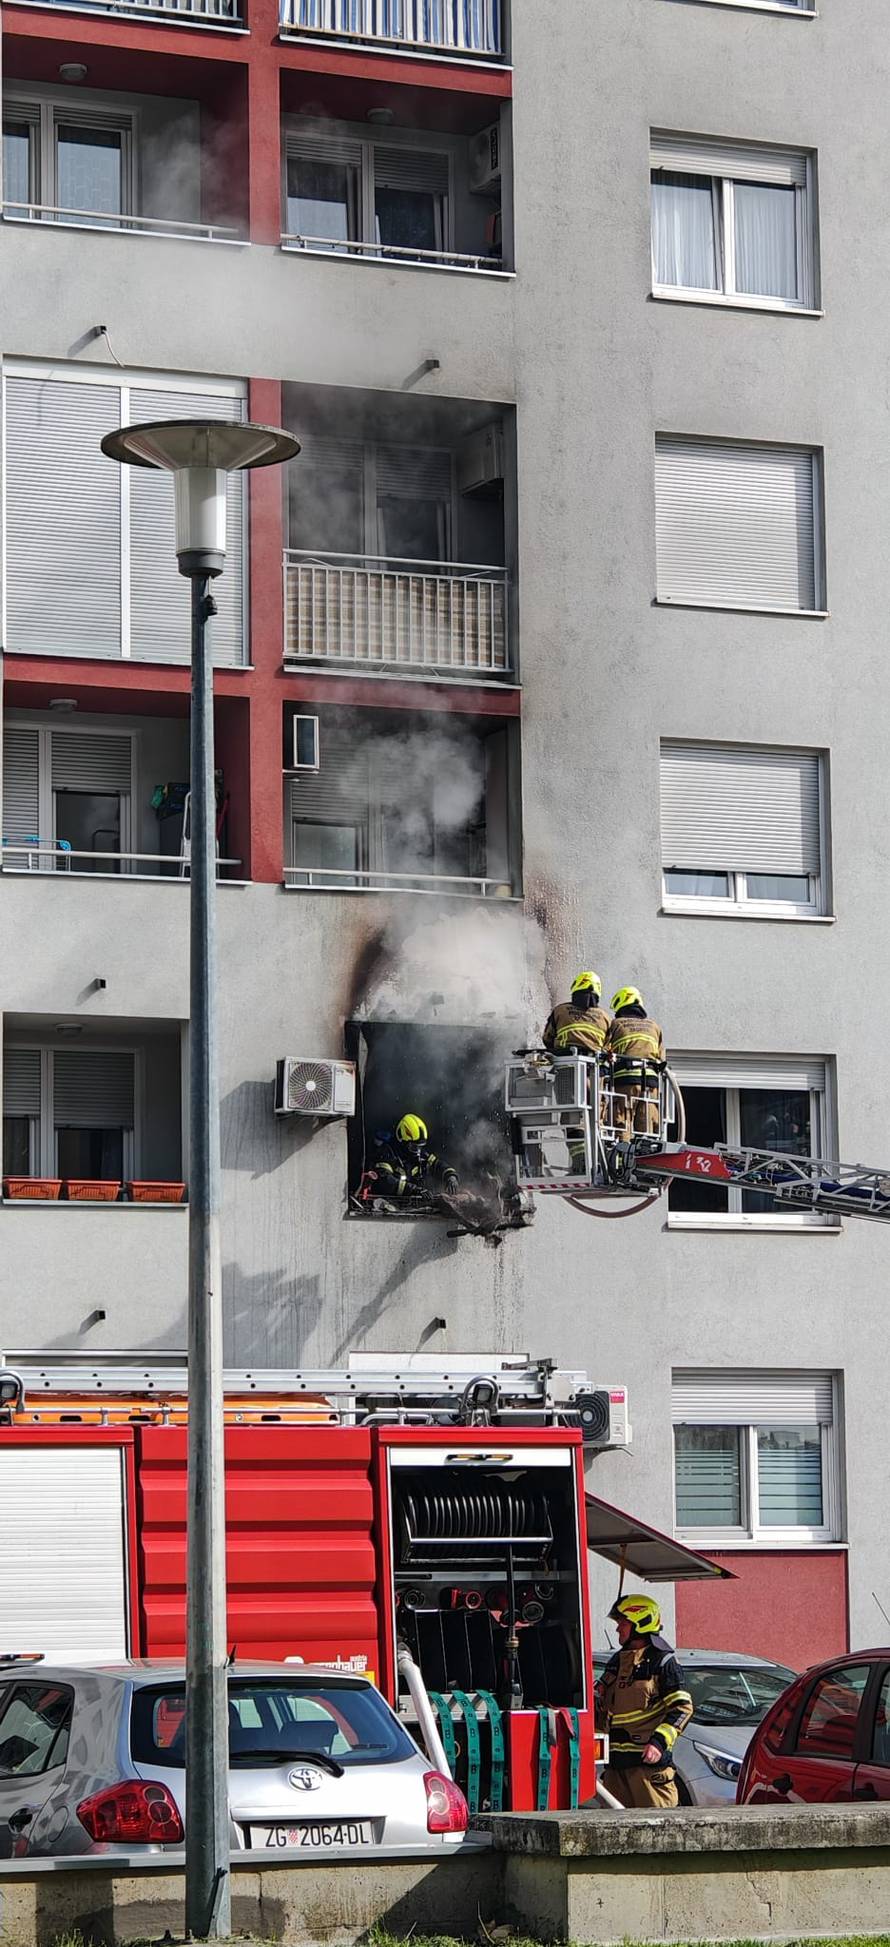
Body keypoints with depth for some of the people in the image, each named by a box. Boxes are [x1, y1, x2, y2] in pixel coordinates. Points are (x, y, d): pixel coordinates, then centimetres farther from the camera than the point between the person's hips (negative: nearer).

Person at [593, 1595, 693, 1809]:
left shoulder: (662, 1662, -4)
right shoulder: (616, 1662, 20)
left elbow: (682, 1707, -10)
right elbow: (603, 1708, 29)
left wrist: (660, 1741, -19)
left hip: (649, 1759, -8)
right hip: (616, 1760, 8)